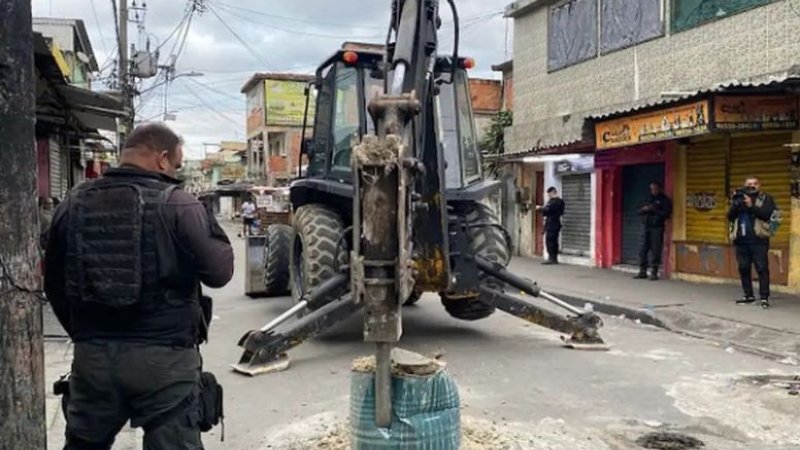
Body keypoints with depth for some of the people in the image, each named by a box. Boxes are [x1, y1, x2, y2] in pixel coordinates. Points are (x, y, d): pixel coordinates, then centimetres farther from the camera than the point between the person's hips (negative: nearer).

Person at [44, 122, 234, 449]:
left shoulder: (74, 203, 6)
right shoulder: (177, 204, -11)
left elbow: (54, 284, 13)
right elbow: (219, 272, -10)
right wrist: (208, 224, 5)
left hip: (92, 354, 5)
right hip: (164, 356, -5)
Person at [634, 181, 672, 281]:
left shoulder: (665, 200, 3)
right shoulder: (648, 199, 19)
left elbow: (666, 213, -9)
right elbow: (639, 211, 17)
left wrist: (653, 210, -15)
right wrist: (644, 209, -5)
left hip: (657, 228, -5)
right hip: (645, 227, 5)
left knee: (655, 251, -5)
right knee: (642, 249, 2)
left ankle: (654, 273, 0)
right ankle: (642, 271, 9)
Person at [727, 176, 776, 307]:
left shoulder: (766, 198, 5)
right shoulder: (739, 198, 15)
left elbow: (766, 214, -12)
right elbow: (730, 217, 6)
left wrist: (751, 205, -21)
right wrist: (736, 204, -10)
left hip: (758, 240, -4)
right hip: (741, 240, 4)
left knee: (762, 268, -7)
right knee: (743, 268, 8)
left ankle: (764, 297, -6)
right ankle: (749, 295, 18)